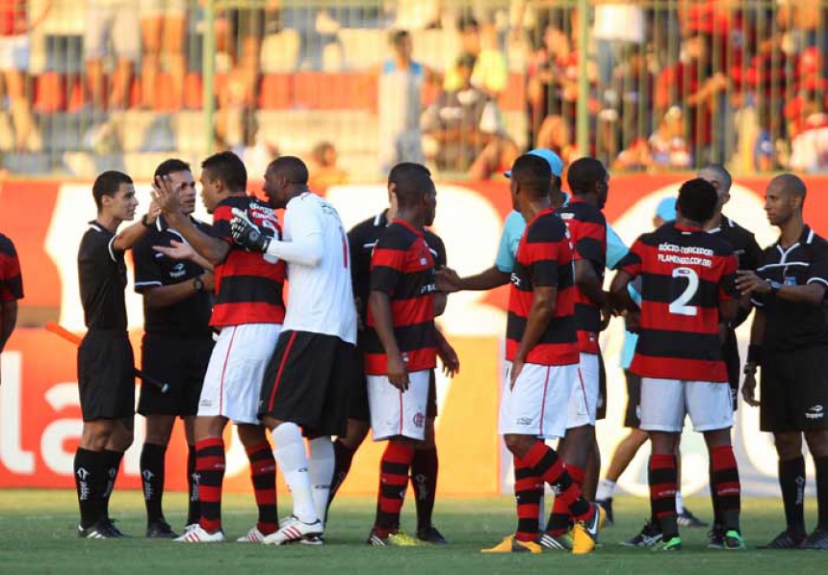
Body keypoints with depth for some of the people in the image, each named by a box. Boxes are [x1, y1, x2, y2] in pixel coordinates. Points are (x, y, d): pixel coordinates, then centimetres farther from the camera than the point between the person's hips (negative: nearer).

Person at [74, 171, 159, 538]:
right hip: (101, 345, -10)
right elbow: (123, 240, -36)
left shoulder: (106, 241, 17)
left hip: (115, 345, 10)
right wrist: (148, 221, -57)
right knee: (98, 431, -10)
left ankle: (100, 515, 15)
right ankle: (88, 521, -8)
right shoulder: (95, 240, -13)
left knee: (121, 434, 9)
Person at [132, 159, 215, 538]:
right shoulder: (148, 240, -5)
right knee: (158, 433, -2)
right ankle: (155, 520, 2)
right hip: (164, 346, -5)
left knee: (200, 434, 2)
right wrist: (200, 283, -21)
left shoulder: (207, 233, 11)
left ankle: (197, 517, 6)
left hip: (203, 342, 5)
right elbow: (153, 296, -13)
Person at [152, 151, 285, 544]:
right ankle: (268, 525, 13)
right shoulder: (269, 215, 23)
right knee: (250, 429, 14)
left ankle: (209, 524, -18)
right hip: (273, 328, 9)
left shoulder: (231, 209, -3)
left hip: (242, 329, -9)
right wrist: (192, 255, 40)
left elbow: (218, 252, -23)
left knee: (208, 423, -10)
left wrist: (176, 217, -30)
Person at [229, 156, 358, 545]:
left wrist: (262, 244, -11)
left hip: (310, 327, -9)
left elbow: (313, 251, -16)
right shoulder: (328, 211, 27)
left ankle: (305, 515, -24)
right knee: (319, 429, 10)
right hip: (343, 333, 9)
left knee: (278, 414, -13)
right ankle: (315, 523, 7)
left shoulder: (302, 205, 0)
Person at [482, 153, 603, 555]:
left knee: (522, 441, -12)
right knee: (522, 443, 8)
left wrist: (521, 356, -14)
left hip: (540, 357, -10)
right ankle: (526, 537, 9)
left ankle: (585, 513, -3)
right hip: (537, 358, 10)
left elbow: (544, 302, -21)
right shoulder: (550, 227, 15)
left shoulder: (542, 232, -17)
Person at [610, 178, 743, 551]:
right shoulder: (721, 252, 1)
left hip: (658, 356, 0)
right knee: (720, 441, 8)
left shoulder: (650, 244, 1)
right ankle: (731, 527, 3)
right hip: (705, 358, 0)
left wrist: (634, 312, 14)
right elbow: (729, 311, 5)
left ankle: (669, 531, -6)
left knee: (662, 443, 2)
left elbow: (616, 287, -6)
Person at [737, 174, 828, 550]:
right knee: (785, 444, 5)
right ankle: (794, 529, 8)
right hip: (775, 358, 6)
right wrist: (751, 367, 16)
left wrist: (770, 286, -34)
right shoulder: (767, 257, 16)